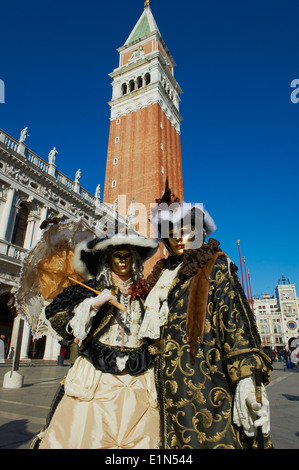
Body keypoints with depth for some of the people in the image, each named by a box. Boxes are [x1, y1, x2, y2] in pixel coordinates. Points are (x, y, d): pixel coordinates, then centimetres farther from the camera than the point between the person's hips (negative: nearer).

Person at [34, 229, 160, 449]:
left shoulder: (145, 291, 8)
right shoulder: (95, 288, 4)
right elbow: (56, 318, -3)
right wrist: (93, 304, -13)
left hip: (138, 379, 2)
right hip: (96, 377, -1)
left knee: (137, 438, 1)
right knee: (86, 435, -2)